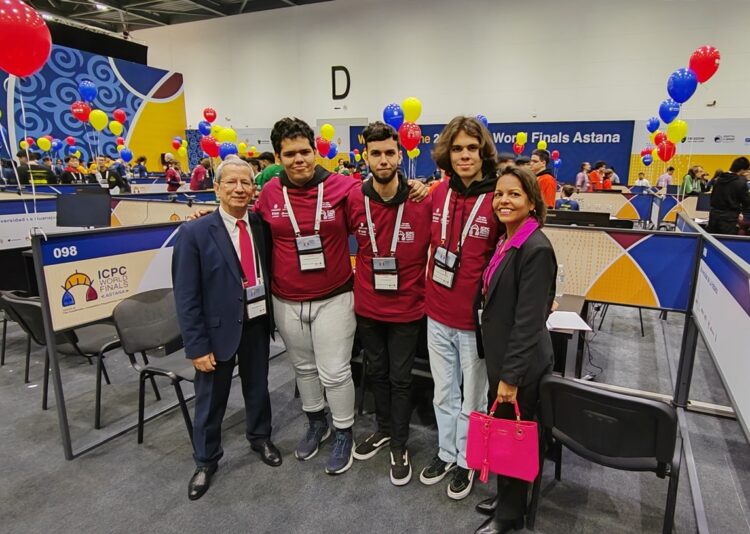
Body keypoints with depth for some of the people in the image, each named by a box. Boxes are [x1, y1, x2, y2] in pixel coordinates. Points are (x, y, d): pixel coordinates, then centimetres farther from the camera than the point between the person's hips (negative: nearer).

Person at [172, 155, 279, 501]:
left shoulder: (261, 225, -2)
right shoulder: (194, 233, -13)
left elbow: (269, 271, 7)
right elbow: (186, 297, -13)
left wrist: (271, 314, -4)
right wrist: (197, 345, -14)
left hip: (257, 323, 4)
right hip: (219, 328, -3)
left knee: (258, 386, 21)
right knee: (211, 397, 13)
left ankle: (260, 437, 47)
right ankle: (205, 460, 37)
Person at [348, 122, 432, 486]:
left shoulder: (423, 201, -14)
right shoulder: (353, 200, -8)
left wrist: (427, 284, -3)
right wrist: (353, 274, 6)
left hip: (406, 308, -3)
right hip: (367, 306, 3)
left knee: (400, 378, 11)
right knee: (376, 372, 20)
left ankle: (399, 446, 31)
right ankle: (383, 429, 44)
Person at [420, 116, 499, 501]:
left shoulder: (497, 199, -16)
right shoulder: (439, 193, -1)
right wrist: (429, 292, 10)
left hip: (476, 319, -4)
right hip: (437, 314, 5)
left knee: (472, 398, 17)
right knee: (443, 393, 21)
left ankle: (466, 462, 39)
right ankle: (446, 453, 43)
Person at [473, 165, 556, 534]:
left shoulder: (536, 248, -21)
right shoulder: (506, 242, 7)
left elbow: (529, 321, -23)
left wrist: (511, 376, -20)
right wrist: (498, 365, 17)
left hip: (520, 364, -8)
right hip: (500, 356, 8)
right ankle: (505, 495, 43)